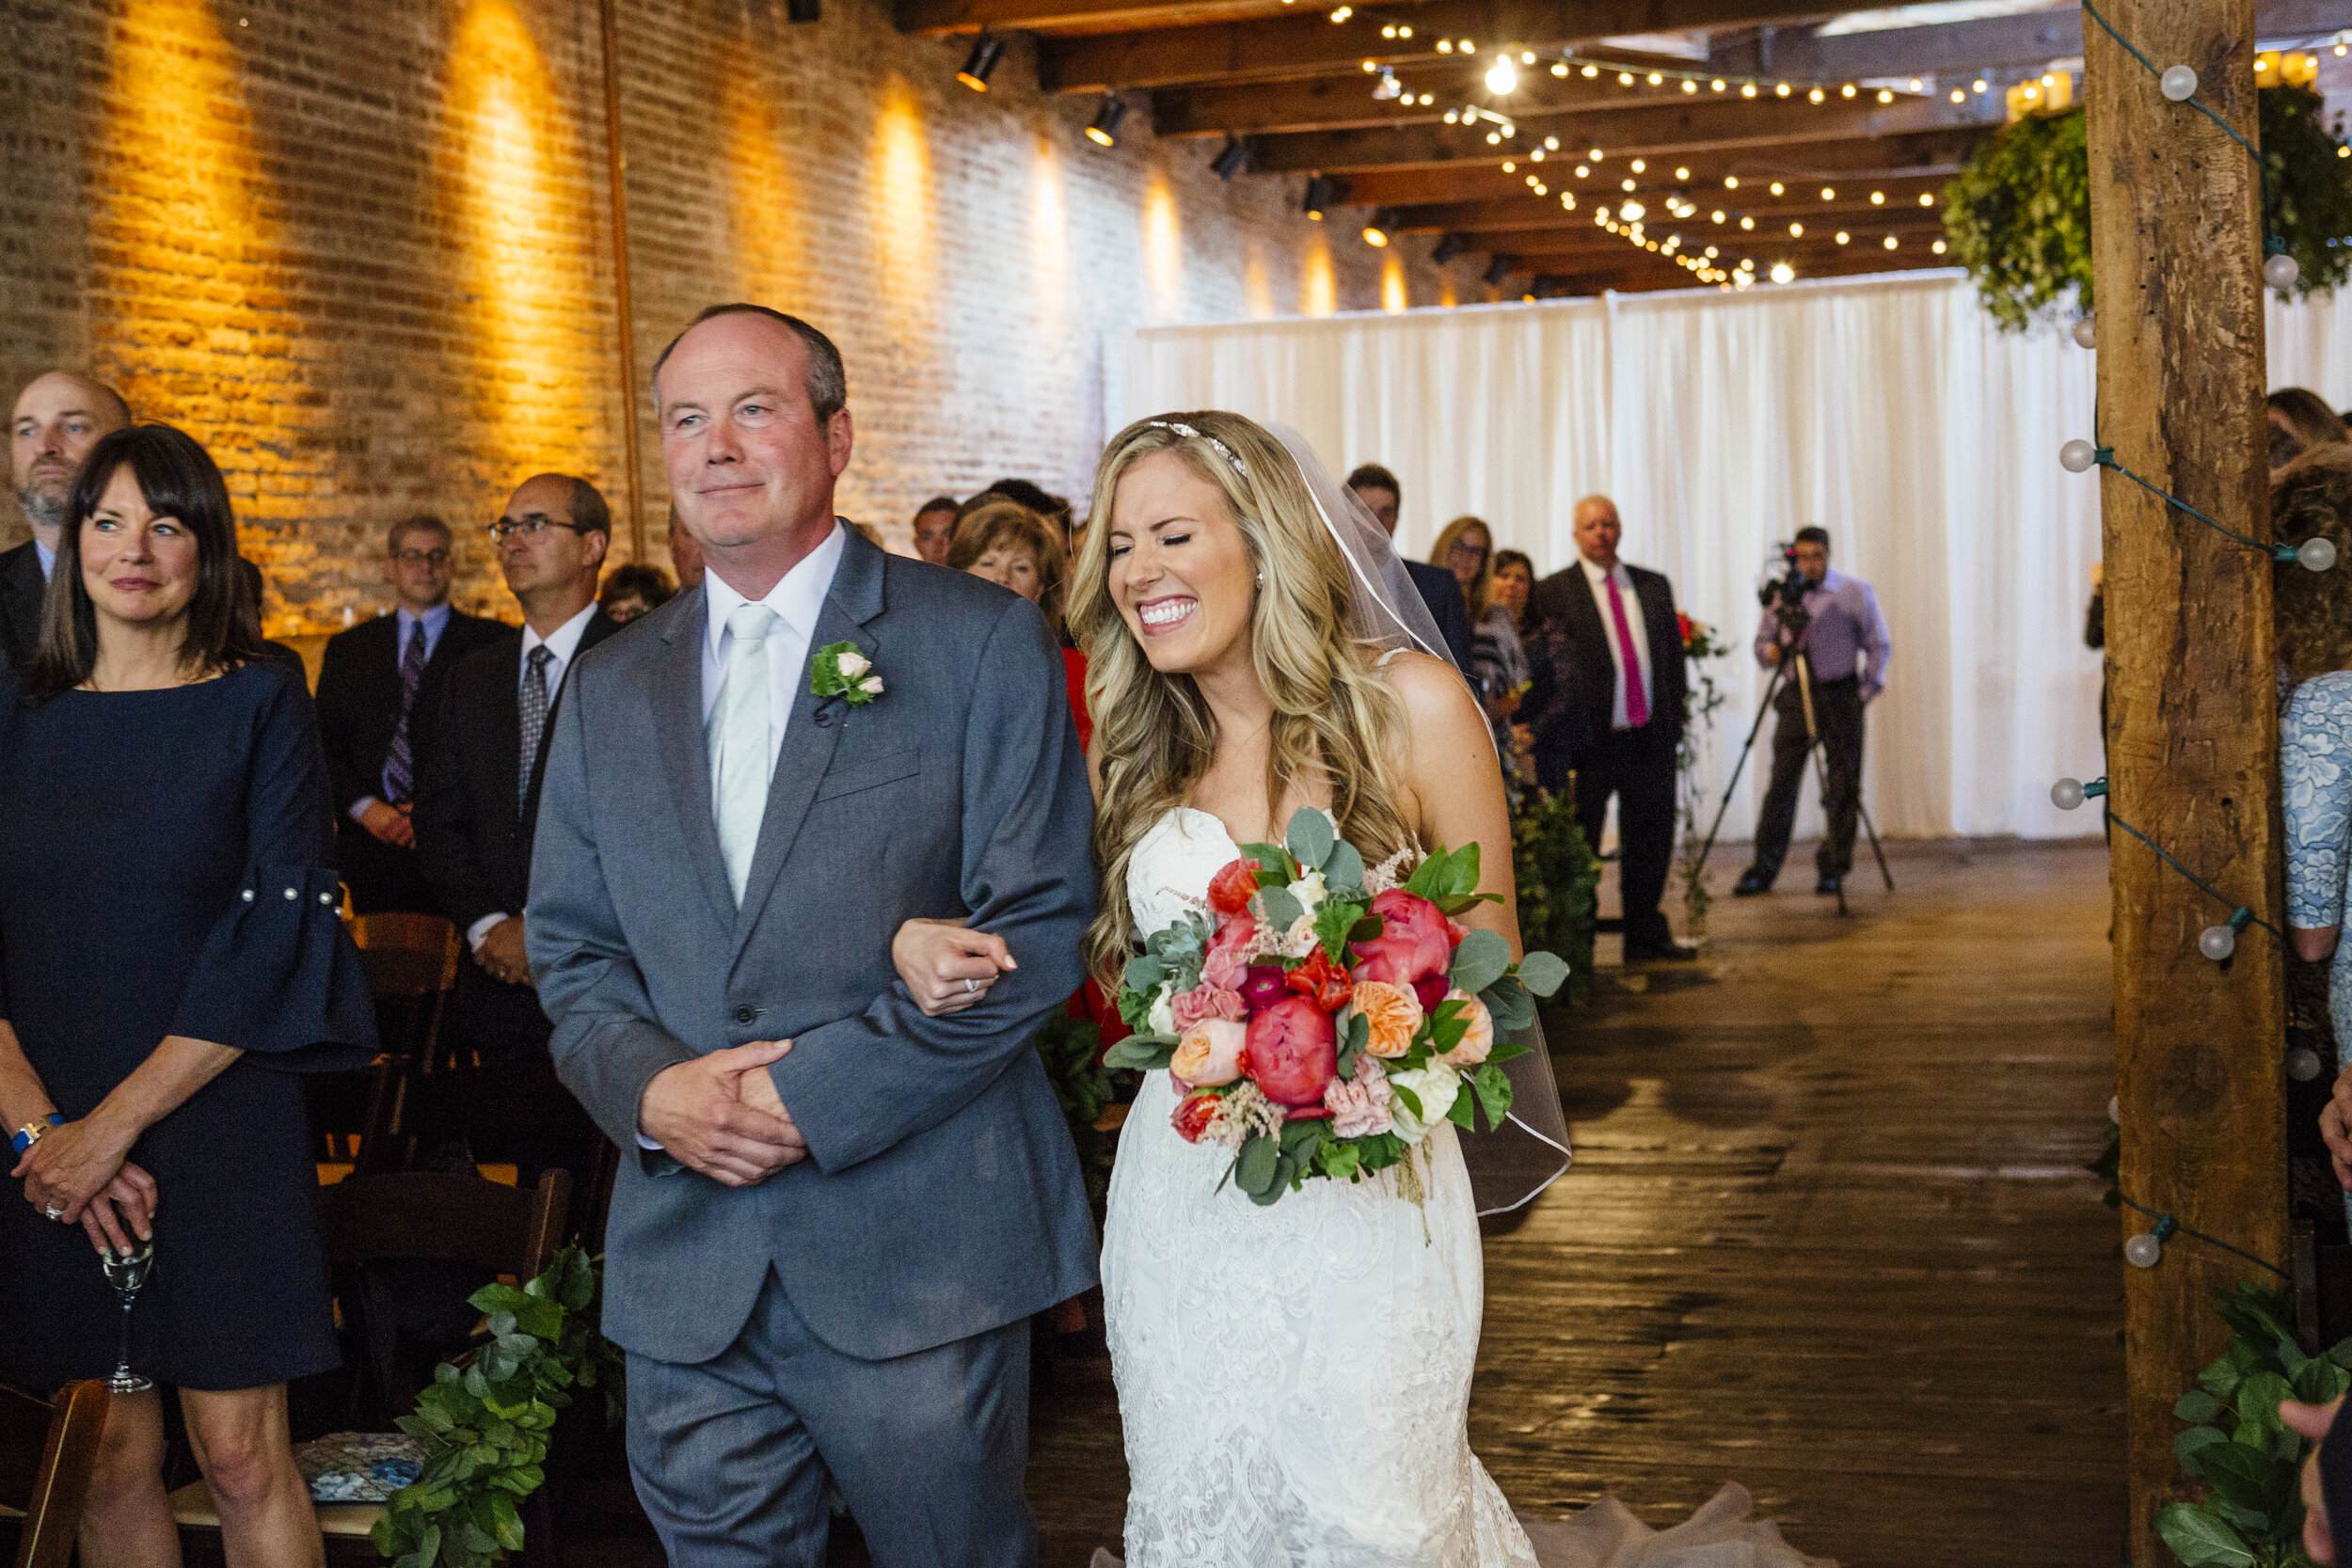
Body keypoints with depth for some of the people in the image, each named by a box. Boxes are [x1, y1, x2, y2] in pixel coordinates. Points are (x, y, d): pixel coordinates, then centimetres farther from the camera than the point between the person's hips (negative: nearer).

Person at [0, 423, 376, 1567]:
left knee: (242, 1459, -3)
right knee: (112, 1461, 6)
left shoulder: (259, 707, 0)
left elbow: (281, 933, -8)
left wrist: (113, 1126, -12)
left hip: (218, 1131, -2)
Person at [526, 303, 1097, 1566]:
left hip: (916, 1256, -4)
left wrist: (820, 1093, -16)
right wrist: (645, 1086, -9)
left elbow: (1039, 924, -10)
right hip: (684, 1265, 4)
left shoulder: (982, 643, -4)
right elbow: (569, 947, 13)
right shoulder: (612, 689, 12)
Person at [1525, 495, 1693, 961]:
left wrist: (1673, 718, 8)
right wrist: (1563, 729, -12)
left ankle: (1646, 934, 22)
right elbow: (1546, 669, -6)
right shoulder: (1551, 593, -3)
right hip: (1591, 742, -4)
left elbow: (1673, 655, 15)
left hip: (1650, 735, 4)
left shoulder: (1654, 586, 13)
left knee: (1651, 837, 10)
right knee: (1579, 843, 2)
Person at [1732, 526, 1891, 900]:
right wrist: (1772, 651, -10)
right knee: (1782, 782, -3)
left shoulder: (1855, 593, 0)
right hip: (1795, 696, 2)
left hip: (1840, 696, -1)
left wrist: (1864, 693, -4)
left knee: (1843, 786, 0)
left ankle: (1832, 869, 8)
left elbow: (1879, 646, 4)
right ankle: (1763, 869, -1)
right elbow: (1762, 643, 13)